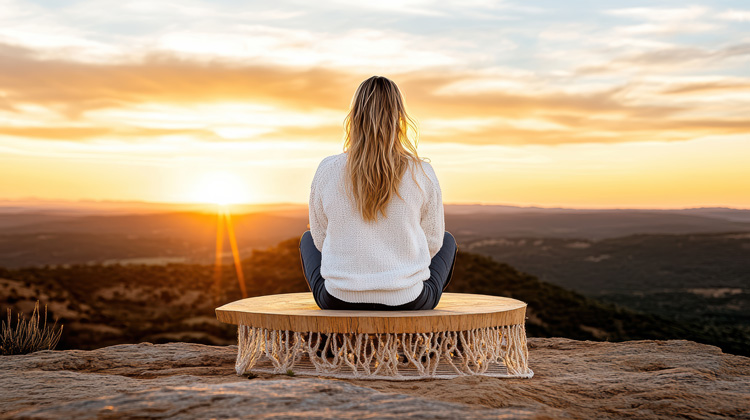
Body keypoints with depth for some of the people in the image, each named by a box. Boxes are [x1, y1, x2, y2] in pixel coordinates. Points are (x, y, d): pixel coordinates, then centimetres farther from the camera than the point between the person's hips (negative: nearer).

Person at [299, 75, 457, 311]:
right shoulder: (421, 174, -10)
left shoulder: (327, 170, -8)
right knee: (447, 241, 31)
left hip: (339, 300, 1)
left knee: (308, 240, 33)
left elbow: (321, 237, 4)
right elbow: (432, 242, 2)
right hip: (408, 303, -1)